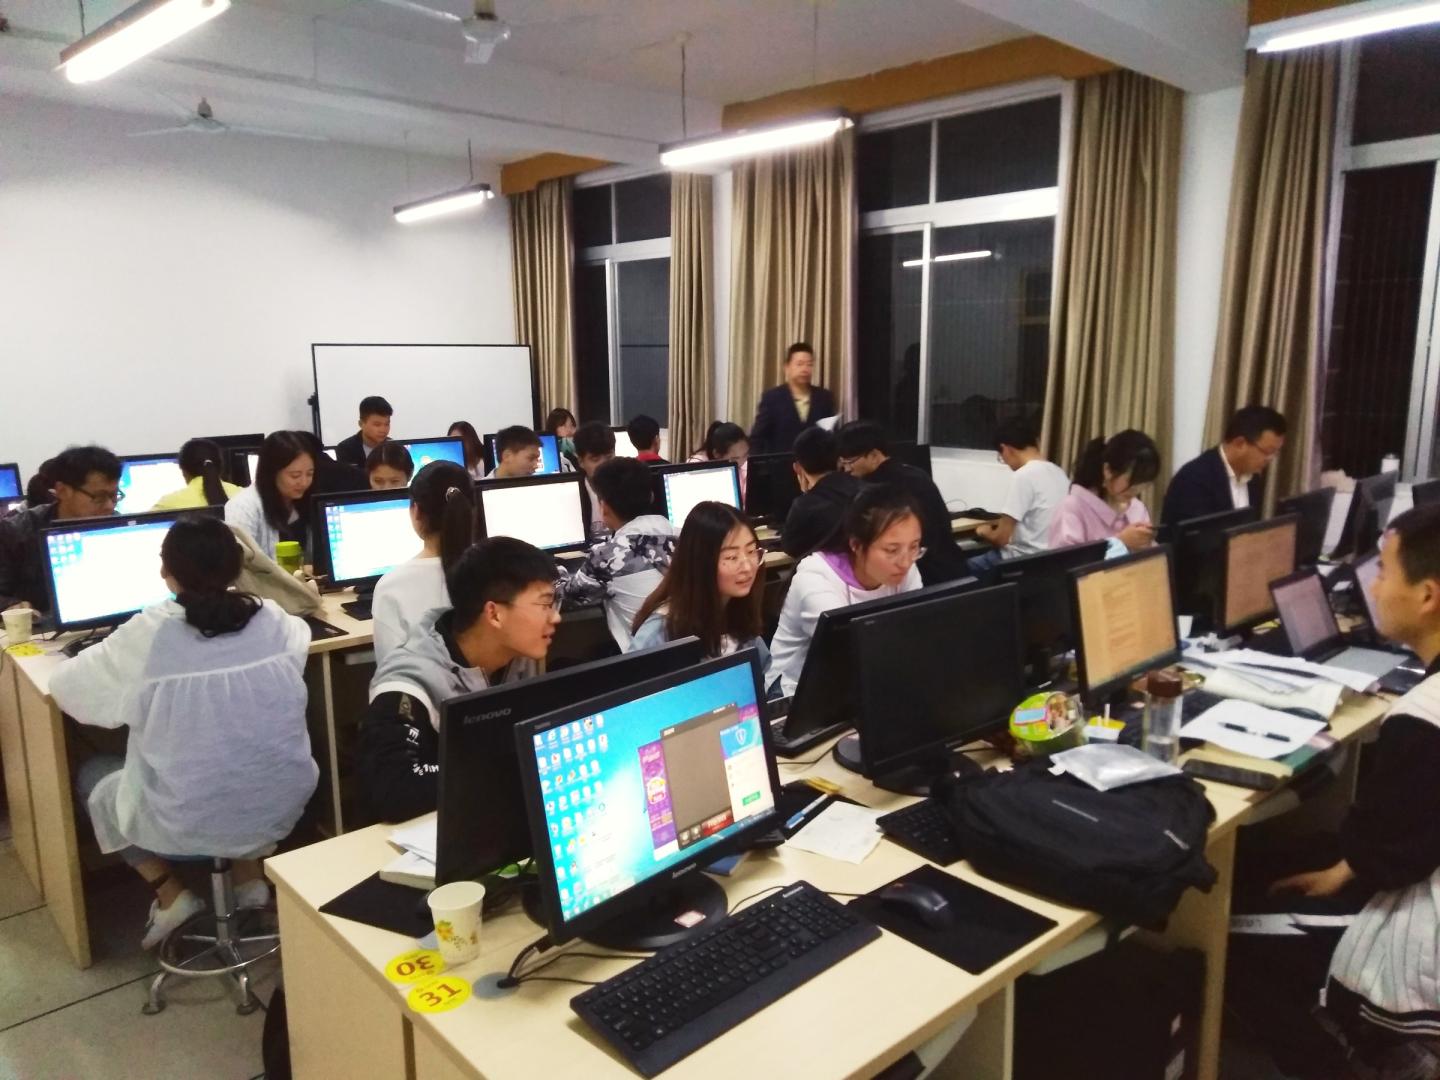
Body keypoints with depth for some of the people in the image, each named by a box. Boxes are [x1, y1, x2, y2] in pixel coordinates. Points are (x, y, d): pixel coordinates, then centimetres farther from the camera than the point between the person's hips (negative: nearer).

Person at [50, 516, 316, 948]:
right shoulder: (272, 619, -6)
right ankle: (251, 877, 28)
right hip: (281, 806, 3)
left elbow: (64, 684, -1)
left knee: (90, 775, 26)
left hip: (188, 822, -3)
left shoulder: (150, 633, -15)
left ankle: (171, 895, 19)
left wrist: (131, 677, 17)